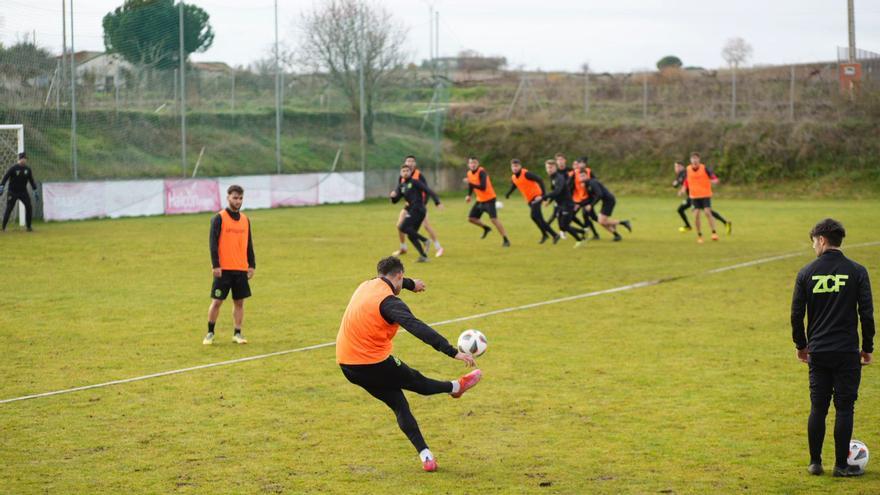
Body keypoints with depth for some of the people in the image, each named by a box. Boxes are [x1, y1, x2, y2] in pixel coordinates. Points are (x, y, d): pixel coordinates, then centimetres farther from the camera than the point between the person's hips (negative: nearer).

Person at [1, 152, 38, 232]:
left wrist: (35, 191, 6)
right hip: (12, 192, -4)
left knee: (29, 207, -5)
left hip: (23, 192, 4)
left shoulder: (28, 169, 2)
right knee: (9, 209, -4)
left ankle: (29, 226, 6)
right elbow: (5, 177, -17)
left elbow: (31, 180, 9)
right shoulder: (13, 168, -12)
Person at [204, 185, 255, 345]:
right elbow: (213, 242, -8)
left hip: (241, 269, 4)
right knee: (217, 301, -1)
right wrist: (215, 265, -14)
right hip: (223, 269, -4)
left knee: (239, 302, 5)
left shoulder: (245, 219, 11)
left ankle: (238, 334, 12)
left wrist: (252, 265, 9)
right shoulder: (219, 218, -5)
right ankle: (210, 333, 10)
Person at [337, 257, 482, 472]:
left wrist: (410, 284, 53)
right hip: (374, 363, -9)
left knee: (399, 405, 12)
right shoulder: (389, 302, -19)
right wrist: (453, 352, -35)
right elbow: (418, 328, -31)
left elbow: (387, 282, 33)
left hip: (347, 364, 9)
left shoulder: (367, 285, 7)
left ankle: (425, 456, 8)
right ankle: (456, 387, 42)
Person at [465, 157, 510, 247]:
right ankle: (486, 228, 31)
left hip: (489, 199, -8)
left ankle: (506, 240, -11)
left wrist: (470, 183, -34)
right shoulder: (469, 173, 2)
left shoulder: (481, 172, -22)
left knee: (494, 219, -17)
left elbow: (483, 187, -32)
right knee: (471, 218, 6)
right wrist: (469, 195, 4)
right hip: (480, 200, 8)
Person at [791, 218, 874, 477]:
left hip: (817, 352, 2)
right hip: (847, 352, -2)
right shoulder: (856, 271, -4)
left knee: (818, 408, 10)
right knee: (844, 408, 5)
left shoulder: (807, 272, 0)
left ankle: (815, 463, 14)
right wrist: (867, 347, 5)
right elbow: (866, 313, -5)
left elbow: (796, 314, 2)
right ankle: (841, 465, 8)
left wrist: (801, 346, 15)